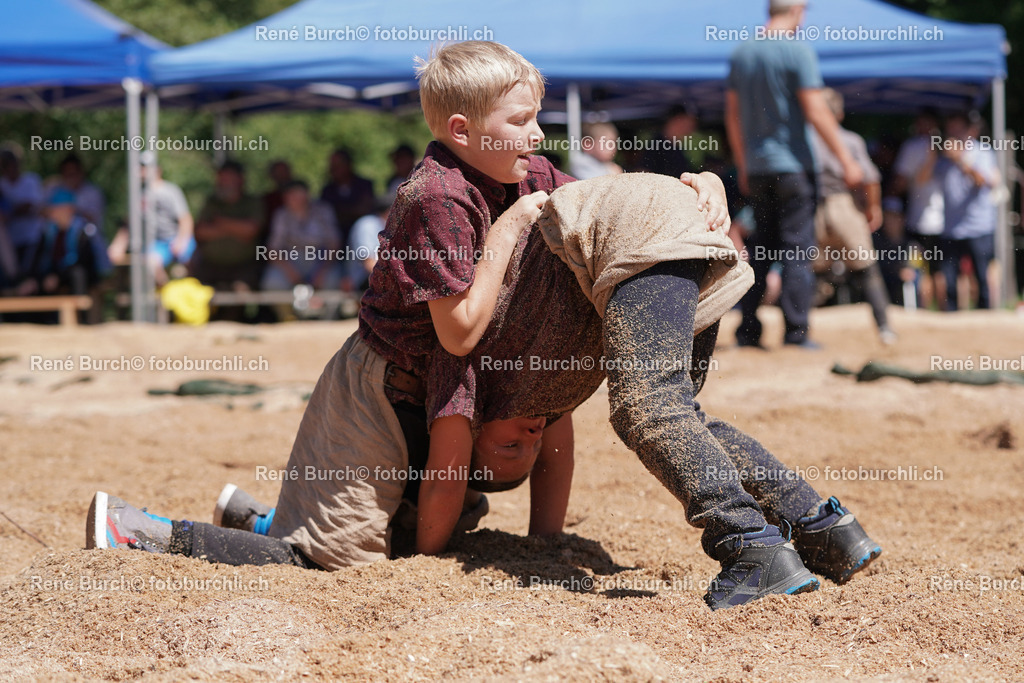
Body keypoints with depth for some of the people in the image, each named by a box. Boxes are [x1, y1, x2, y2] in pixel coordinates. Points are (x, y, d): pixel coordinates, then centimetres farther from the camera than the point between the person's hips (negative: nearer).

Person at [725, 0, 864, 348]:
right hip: (792, 163, -6)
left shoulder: (741, 53, 10)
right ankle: (796, 330, -6)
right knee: (798, 247, -3)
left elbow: (732, 115, 15)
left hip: (756, 166, 6)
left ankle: (747, 329, 10)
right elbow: (816, 113, -14)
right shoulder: (798, 51, -10)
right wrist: (846, 160, -9)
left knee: (761, 248, 12)